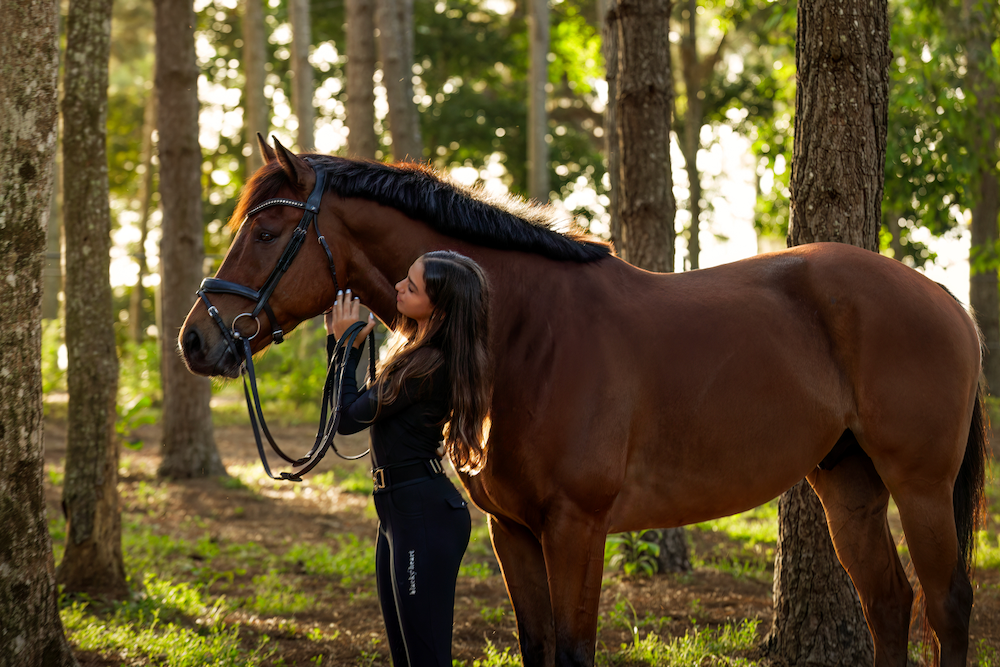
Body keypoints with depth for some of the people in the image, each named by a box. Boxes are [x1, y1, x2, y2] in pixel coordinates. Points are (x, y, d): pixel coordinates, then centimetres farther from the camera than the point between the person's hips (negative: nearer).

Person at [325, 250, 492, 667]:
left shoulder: (432, 367, -22)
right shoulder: (418, 349, 9)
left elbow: (349, 417, -14)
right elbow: (353, 407, 20)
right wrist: (339, 339, 14)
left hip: (425, 515, -11)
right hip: (399, 508, 11)